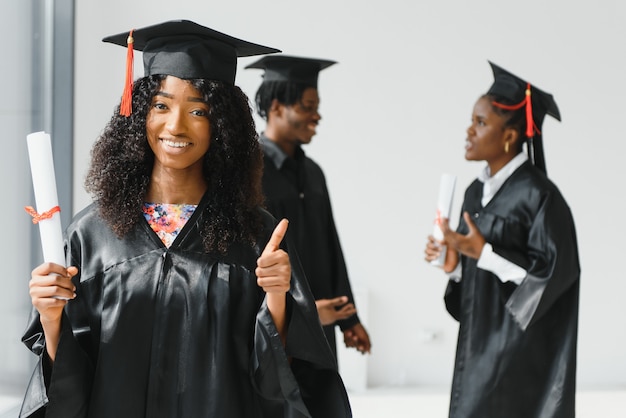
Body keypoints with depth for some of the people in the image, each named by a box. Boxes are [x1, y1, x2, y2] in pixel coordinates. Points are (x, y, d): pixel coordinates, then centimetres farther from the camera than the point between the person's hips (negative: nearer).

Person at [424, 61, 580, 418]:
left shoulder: (537, 195, -14)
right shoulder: (476, 192, 10)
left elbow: (552, 273, -16)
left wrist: (483, 253, -20)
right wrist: (454, 265, -3)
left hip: (520, 351, -8)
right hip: (480, 345, 8)